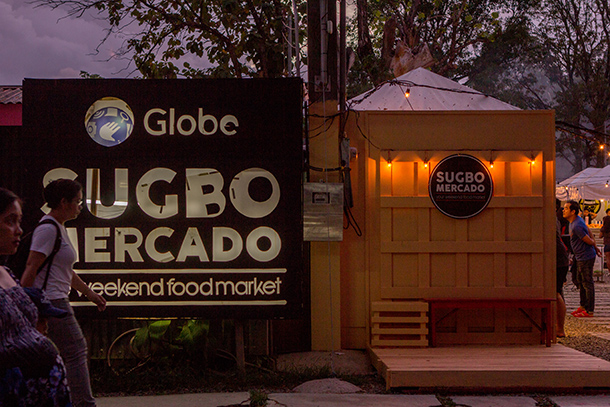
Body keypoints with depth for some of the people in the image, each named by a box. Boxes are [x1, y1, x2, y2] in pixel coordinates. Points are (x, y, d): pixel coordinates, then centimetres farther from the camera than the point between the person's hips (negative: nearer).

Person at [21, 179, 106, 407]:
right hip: (52, 302, -10)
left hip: (56, 302, 10)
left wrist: (90, 293, 29)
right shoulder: (48, 229, -14)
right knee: (76, 352, -8)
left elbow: (66, 271, 26)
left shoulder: (58, 228, 18)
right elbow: (31, 268, -18)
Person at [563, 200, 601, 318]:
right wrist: (595, 247, 23)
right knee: (580, 282, 18)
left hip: (586, 258, -10)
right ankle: (583, 306, 30)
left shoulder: (577, 226, -26)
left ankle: (589, 311, 4)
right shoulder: (577, 219, 5)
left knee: (587, 284, -2)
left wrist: (593, 243, 4)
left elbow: (589, 241, -20)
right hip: (580, 257, 10)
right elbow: (588, 230, 18)